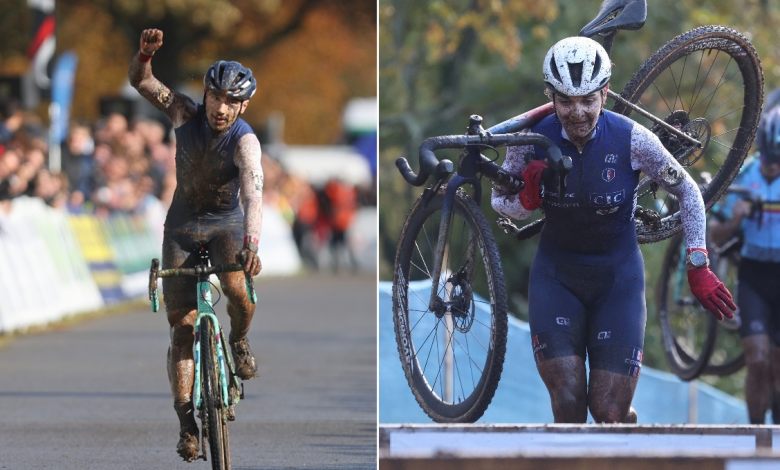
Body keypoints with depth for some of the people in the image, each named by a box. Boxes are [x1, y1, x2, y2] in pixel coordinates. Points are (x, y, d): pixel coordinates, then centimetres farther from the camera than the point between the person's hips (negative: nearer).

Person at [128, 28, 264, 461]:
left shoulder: (245, 141, -25)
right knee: (182, 324, -5)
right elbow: (140, 81, -11)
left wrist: (251, 243, -56)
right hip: (182, 226, 2)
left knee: (237, 288, -33)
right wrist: (146, 53, -34)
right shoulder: (186, 115, -15)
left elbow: (253, 195, -40)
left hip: (226, 223, -2)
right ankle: (186, 419, 0)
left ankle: (239, 341, 1)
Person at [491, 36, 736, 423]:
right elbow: (500, 203, 1)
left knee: (610, 412, -4)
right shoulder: (532, 141, -14)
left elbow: (687, 192, -3)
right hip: (556, 275, 1)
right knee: (567, 403, -13)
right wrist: (528, 198, -22)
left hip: (617, 278, -1)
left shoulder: (631, 140, -17)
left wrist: (698, 267, -6)